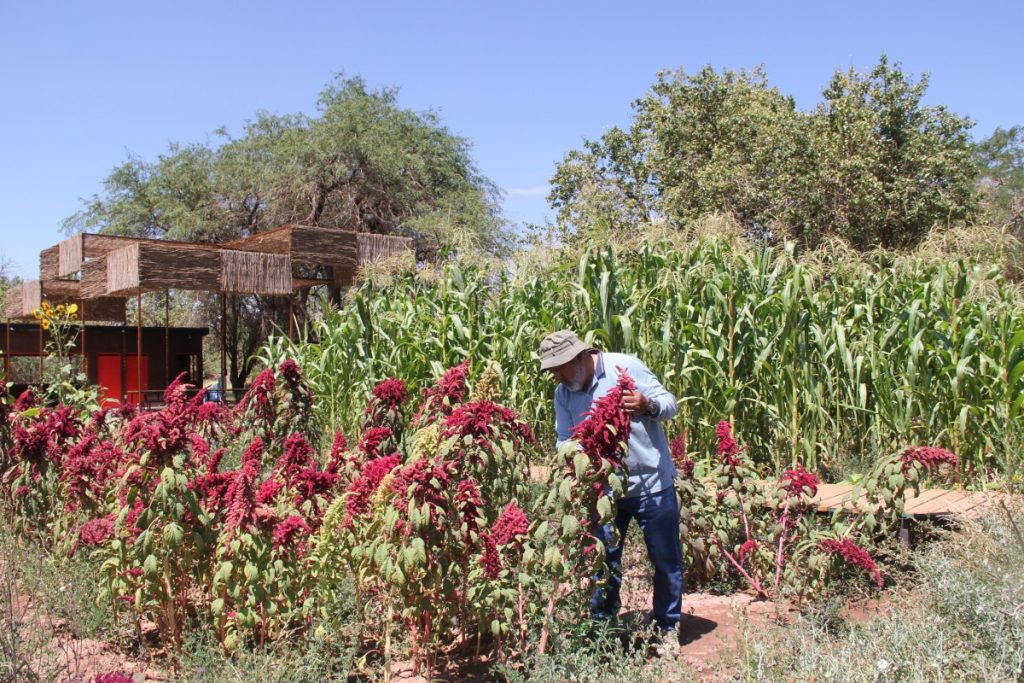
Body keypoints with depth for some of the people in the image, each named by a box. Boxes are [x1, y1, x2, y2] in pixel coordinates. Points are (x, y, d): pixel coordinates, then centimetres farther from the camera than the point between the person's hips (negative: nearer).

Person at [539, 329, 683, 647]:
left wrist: (648, 406, -36)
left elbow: (670, 403, -14)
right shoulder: (563, 394, 1)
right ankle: (601, 624, 31)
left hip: (652, 484, -4)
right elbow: (565, 441, 1)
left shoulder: (625, 367, -15)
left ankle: (668, 627, 27)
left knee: (666, 559, 9)